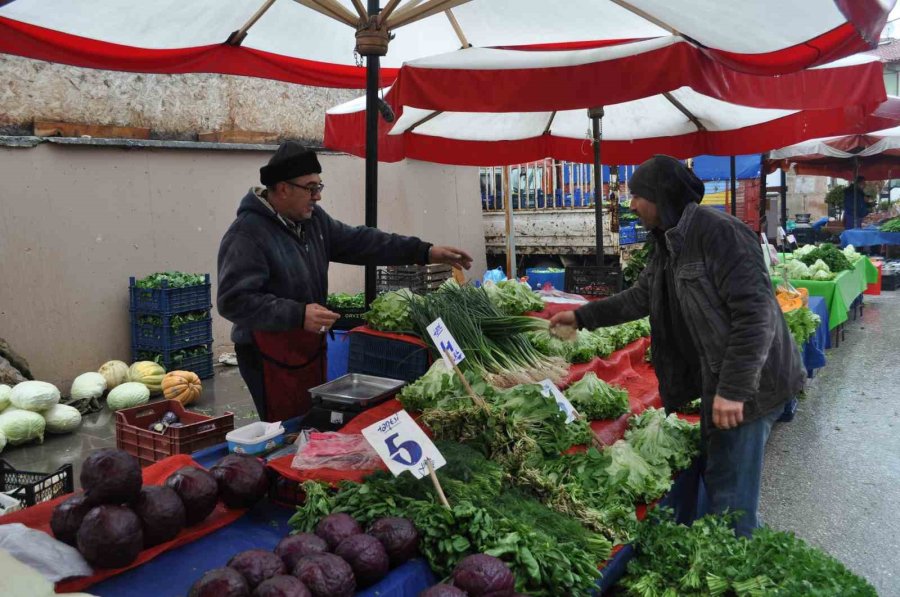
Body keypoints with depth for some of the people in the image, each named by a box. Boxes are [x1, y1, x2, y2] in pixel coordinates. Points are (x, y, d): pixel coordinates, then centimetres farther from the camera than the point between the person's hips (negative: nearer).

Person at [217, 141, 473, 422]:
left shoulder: (313, 219, 6)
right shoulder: (247, 235, -20)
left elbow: (358, 242, 5)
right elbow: (233, 301, -25)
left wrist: (425, 252, 0)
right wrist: (298, 315, -31)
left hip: (312, 350, 8)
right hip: (271, 358, -8)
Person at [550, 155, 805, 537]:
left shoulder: (718, 232, -20)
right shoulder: (670, 244, 11)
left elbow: (756, 312, -26)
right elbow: (639, 297, 23)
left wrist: (734, 389, -27)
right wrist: (582, 316, 20)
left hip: (747, 386, -10)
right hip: (717, 381, 10)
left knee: (730, 491, -2)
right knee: (717, 475, 21)